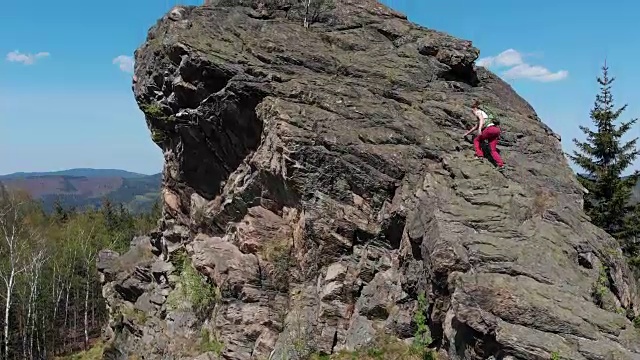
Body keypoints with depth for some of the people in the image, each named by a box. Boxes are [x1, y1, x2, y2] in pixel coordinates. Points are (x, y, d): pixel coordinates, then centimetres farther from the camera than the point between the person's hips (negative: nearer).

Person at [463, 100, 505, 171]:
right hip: (496, 129, 8)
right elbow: (475, 127, 46)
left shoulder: (478, 112, 10)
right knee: (493, 150, 2)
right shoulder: (482, 113, 37)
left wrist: (479, 129, -28)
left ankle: (480, 155, 0)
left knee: (476, 140, 12)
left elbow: (482, 120, -13)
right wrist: (467, 133, 54)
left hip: (490, 128, -8)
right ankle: (501, 164, -12)